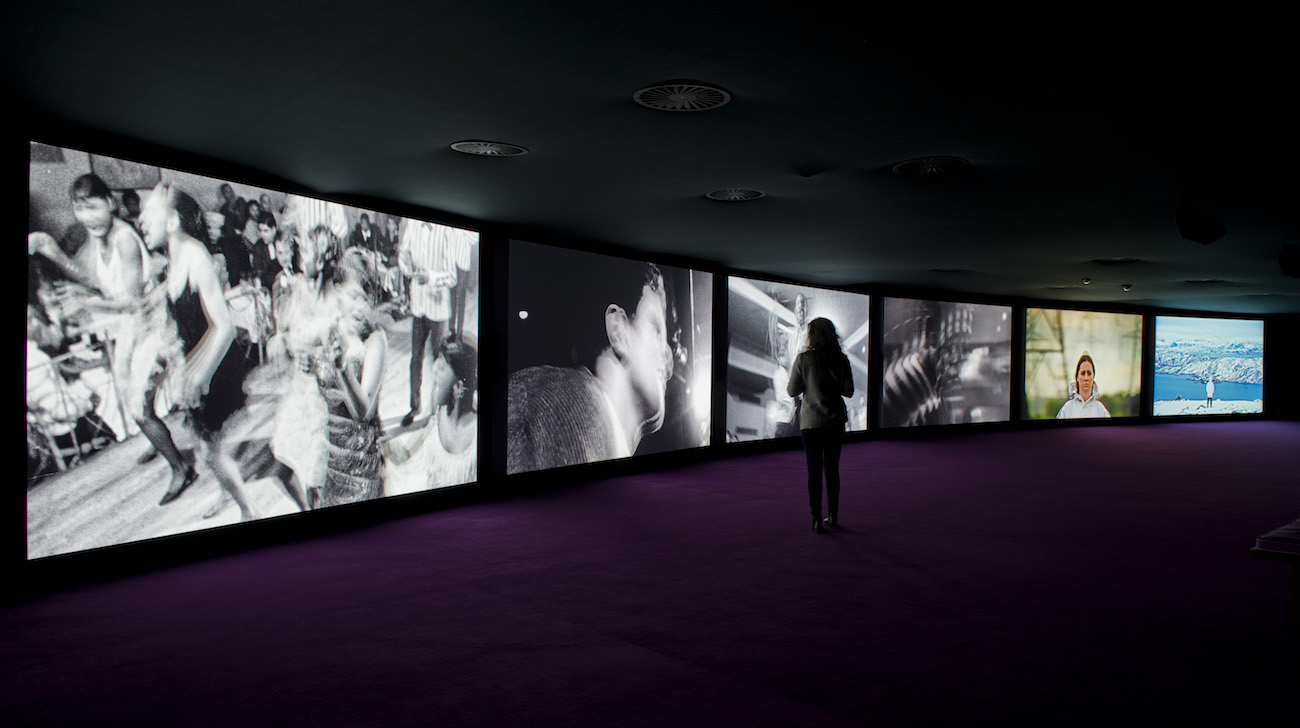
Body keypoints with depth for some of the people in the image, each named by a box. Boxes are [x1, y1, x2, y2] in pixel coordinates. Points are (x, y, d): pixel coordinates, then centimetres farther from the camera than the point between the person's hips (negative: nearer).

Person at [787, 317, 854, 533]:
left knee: (814, 469, 4)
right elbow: (848, 391, 0)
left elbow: (792, 391, -6)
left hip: (811, 421, -2)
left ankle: (817, 519, 2)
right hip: (835, 420, 3)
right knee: (832, 469, 14)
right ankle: (833, 515, 20)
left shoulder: (803, 359, -10)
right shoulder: (841, 359, -4)